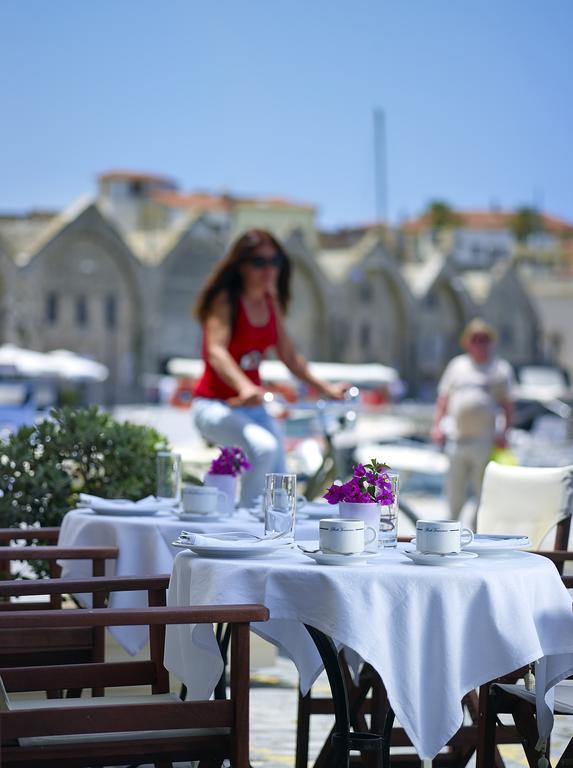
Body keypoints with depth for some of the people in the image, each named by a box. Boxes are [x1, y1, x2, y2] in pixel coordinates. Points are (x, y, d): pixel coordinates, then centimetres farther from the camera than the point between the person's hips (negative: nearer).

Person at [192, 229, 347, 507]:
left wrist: (324, 387, 5)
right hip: (214, 405, -8)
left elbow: (288, 356, 14)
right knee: (263, 447, -34)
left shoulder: (272, 304, 6)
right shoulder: (225, 300, -15)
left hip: (254, 407, 8)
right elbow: (216, 351, -31)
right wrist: (244, 387, -49)